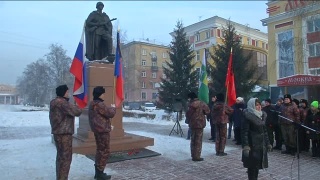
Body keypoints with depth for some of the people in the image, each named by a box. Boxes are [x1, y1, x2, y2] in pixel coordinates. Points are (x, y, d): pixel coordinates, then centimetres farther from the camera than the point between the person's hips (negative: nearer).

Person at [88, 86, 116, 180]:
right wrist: (113, 108, 4)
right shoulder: (100, 104, -21)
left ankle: (97, 172, 27)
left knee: (100, 150, 18)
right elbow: (110, 113, -18)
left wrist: (108, 125, 23)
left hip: (98, 129, 11)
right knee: (105, 151, -2)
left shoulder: (93, 104, 13)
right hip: (102, 130, -11)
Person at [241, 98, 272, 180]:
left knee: (257, 165, 14)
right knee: (252, 166, 2)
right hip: (252, 145, -7)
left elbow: (264, 131, 16)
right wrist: (245, 146, -24)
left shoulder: (262, 115, 9)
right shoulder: (248, 116, -14)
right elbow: (244, 132, -17)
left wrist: (268, 143, 16)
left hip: (261, 144, 7)